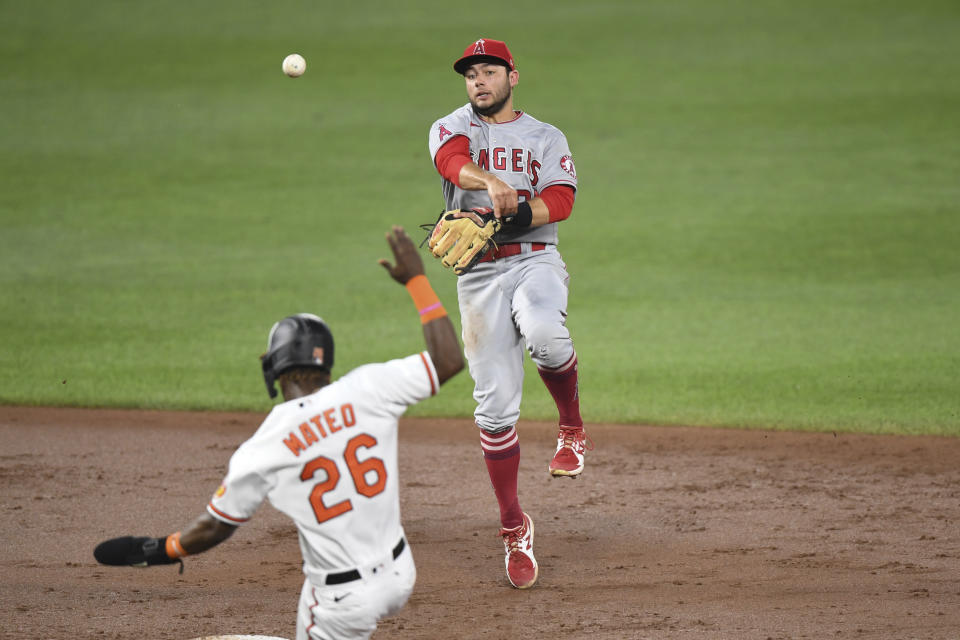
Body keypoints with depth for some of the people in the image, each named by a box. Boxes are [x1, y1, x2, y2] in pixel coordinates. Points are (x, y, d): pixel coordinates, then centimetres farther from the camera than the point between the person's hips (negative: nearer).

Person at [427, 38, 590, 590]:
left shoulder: (547, 138, 12)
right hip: (479, 276, 1)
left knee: (543, 332, -36)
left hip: (536, 262, -1)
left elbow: (561, 201, -6)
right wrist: (492, 184, -39)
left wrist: (510, 217, -25)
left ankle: (573, 429, -9)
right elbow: (454, 161, -17)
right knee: (495, 404, -3)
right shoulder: (453, 128, 10)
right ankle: (514, 527, 9)